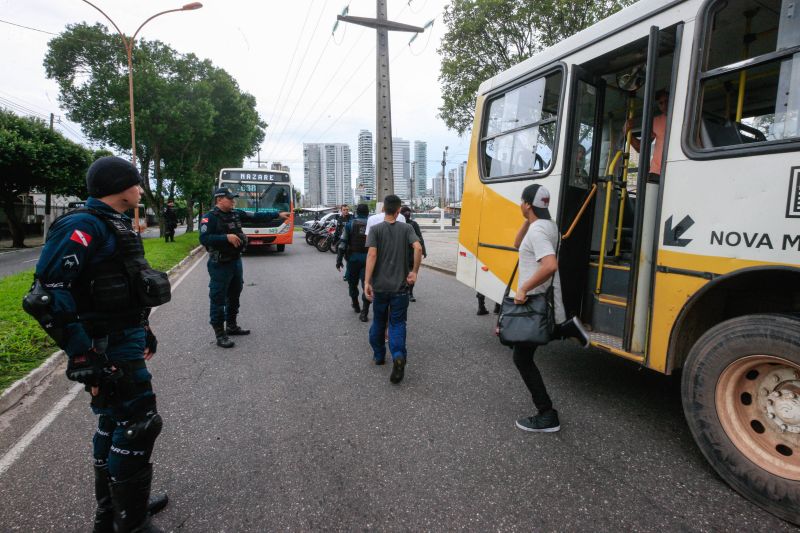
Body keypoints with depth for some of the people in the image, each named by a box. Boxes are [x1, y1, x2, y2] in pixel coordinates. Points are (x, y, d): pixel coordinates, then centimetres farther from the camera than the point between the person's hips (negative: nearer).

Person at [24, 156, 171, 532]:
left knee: (115, 422, 18)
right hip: (109, 347, -10)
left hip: (125, 337, 10)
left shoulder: (116, 226, 12)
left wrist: (143, 330, 22)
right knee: (138, 424, -3)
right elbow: (48, 296, -23)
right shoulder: (83, 227, -17)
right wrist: (83, 357, -23)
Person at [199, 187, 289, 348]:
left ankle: (231, 326, 34)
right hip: (220, 265, -8)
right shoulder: (210, 217, -13)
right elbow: (204, 239, -22)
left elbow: (257, 215, 8)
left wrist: (278, 214, 5)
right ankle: (220, 334, 8)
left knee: (234, 295, 18)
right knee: (218, 299, 0)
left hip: (236, 261, 8)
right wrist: (226, 237, -27)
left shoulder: (236, 213, 7)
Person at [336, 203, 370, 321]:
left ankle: (356, 306, 36)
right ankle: (364, 313, -4)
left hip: (353, 257, 0)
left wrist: (339, 260, 0)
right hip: (368, 258, 0)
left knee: (352, 282, 19)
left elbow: (343, 243, -4)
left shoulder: (350, 224, 0)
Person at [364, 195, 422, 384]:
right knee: (397, 323, 6)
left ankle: (379, 355, 33)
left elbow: (372, 254, -14)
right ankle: (398, 356, -16)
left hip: (379, 285, 0)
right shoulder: (406, 228, 0)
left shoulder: (376, 229, -2)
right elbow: (418, 248, -16)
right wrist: (414, 271, -5)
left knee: (378, 321, 18)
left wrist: (367, 281, -14)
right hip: (400, 286, 0)